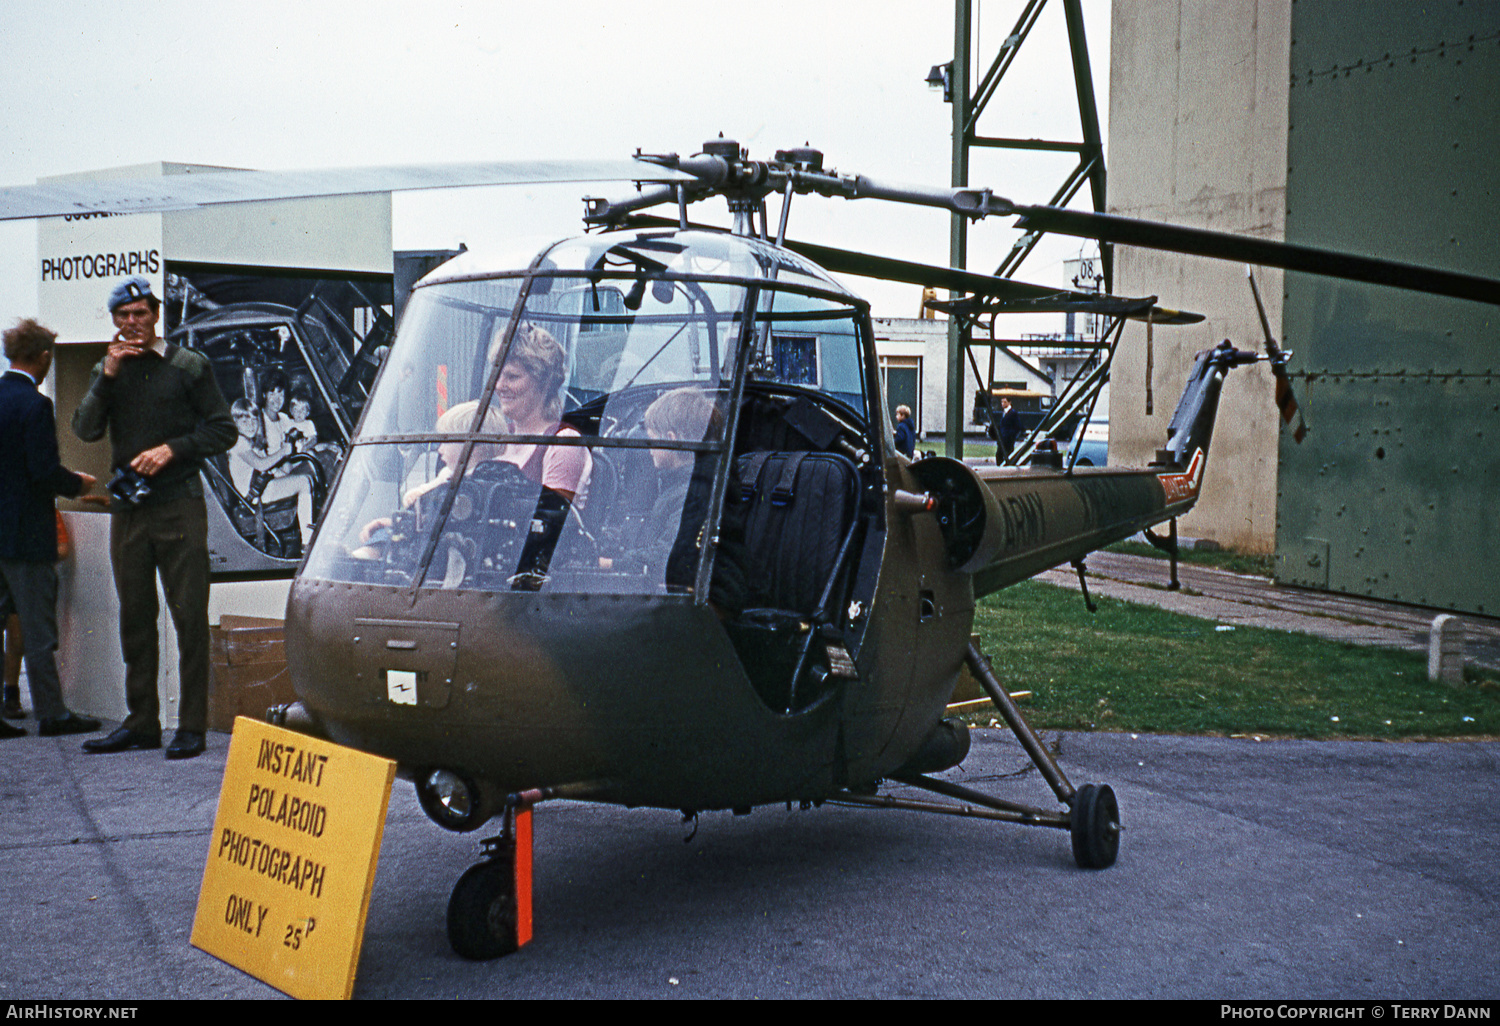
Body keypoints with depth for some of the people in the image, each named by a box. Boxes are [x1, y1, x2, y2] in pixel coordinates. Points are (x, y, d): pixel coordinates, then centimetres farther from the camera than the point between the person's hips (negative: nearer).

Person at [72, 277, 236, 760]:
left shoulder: (188, 366, 3)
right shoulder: (107, 371, 14)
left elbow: (223, 430, 1)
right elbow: (85, 430, 0)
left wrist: (172, 449, -11)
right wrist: (108, 376, -9)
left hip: (179, 506, -4)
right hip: (127, 508, 4)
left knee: (189, 616, -5)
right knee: (135, 619, 8)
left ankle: (192, 725, -1)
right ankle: (142, 722, 16)